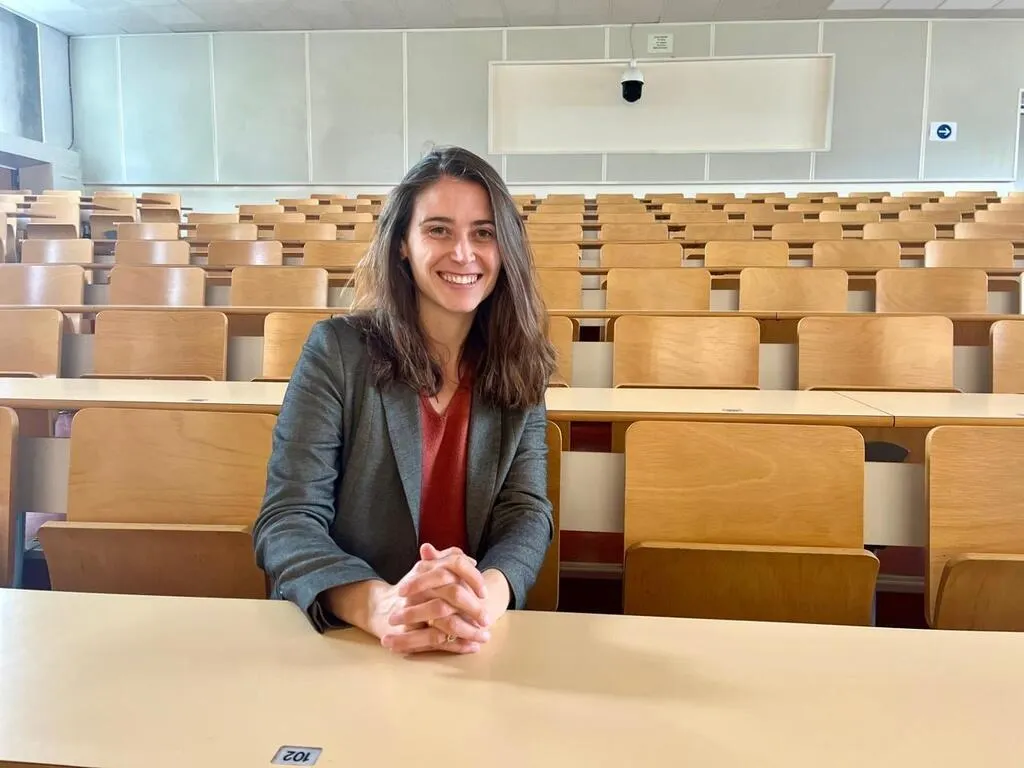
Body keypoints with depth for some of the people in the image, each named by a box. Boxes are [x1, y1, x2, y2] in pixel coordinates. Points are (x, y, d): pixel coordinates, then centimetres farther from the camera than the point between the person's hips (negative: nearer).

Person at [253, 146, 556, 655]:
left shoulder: (519, 366, 2)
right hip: (341, 637, -1)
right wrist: (382, 606, -29)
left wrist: (483, 597, -26)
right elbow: (287, 519, -11)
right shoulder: (337, 350, -5)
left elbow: (527, 511, -4)